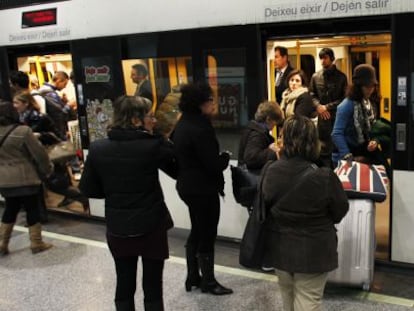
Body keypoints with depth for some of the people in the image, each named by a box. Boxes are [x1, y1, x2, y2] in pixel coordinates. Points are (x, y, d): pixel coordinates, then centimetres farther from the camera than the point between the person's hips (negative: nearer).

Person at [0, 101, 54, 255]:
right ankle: (36, 243, 12)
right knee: (32, 209, 5)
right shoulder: (23, 131, -15)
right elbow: (39, 153, -12)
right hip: (25, 178, -6)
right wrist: (47, 169, 3)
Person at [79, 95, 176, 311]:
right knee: (153, 288, 11)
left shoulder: (97, 148, -6)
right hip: (151, 227, -3)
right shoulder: (153, 145, -16)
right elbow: (178, 170, -2)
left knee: (124, 286, 17)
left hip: (117, 229, 3)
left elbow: (88, 189, 0)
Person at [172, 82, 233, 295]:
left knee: (197, 232, 21)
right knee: (207, 235, 5)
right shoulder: (200, 128, -24)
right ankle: (208, 282, 21)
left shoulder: (184, 123, 7)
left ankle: (193, 277, 33)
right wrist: (226, 157, -3)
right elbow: (214, 164, -24)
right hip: (203, 189, -10)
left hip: (188, 186, 10)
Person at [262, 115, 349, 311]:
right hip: (313, 251, -4)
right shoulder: (324, 177, -24)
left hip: (280, 247, 4)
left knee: (287, 293, 25)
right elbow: (339, 213, -8)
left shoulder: (271, 171, -14)